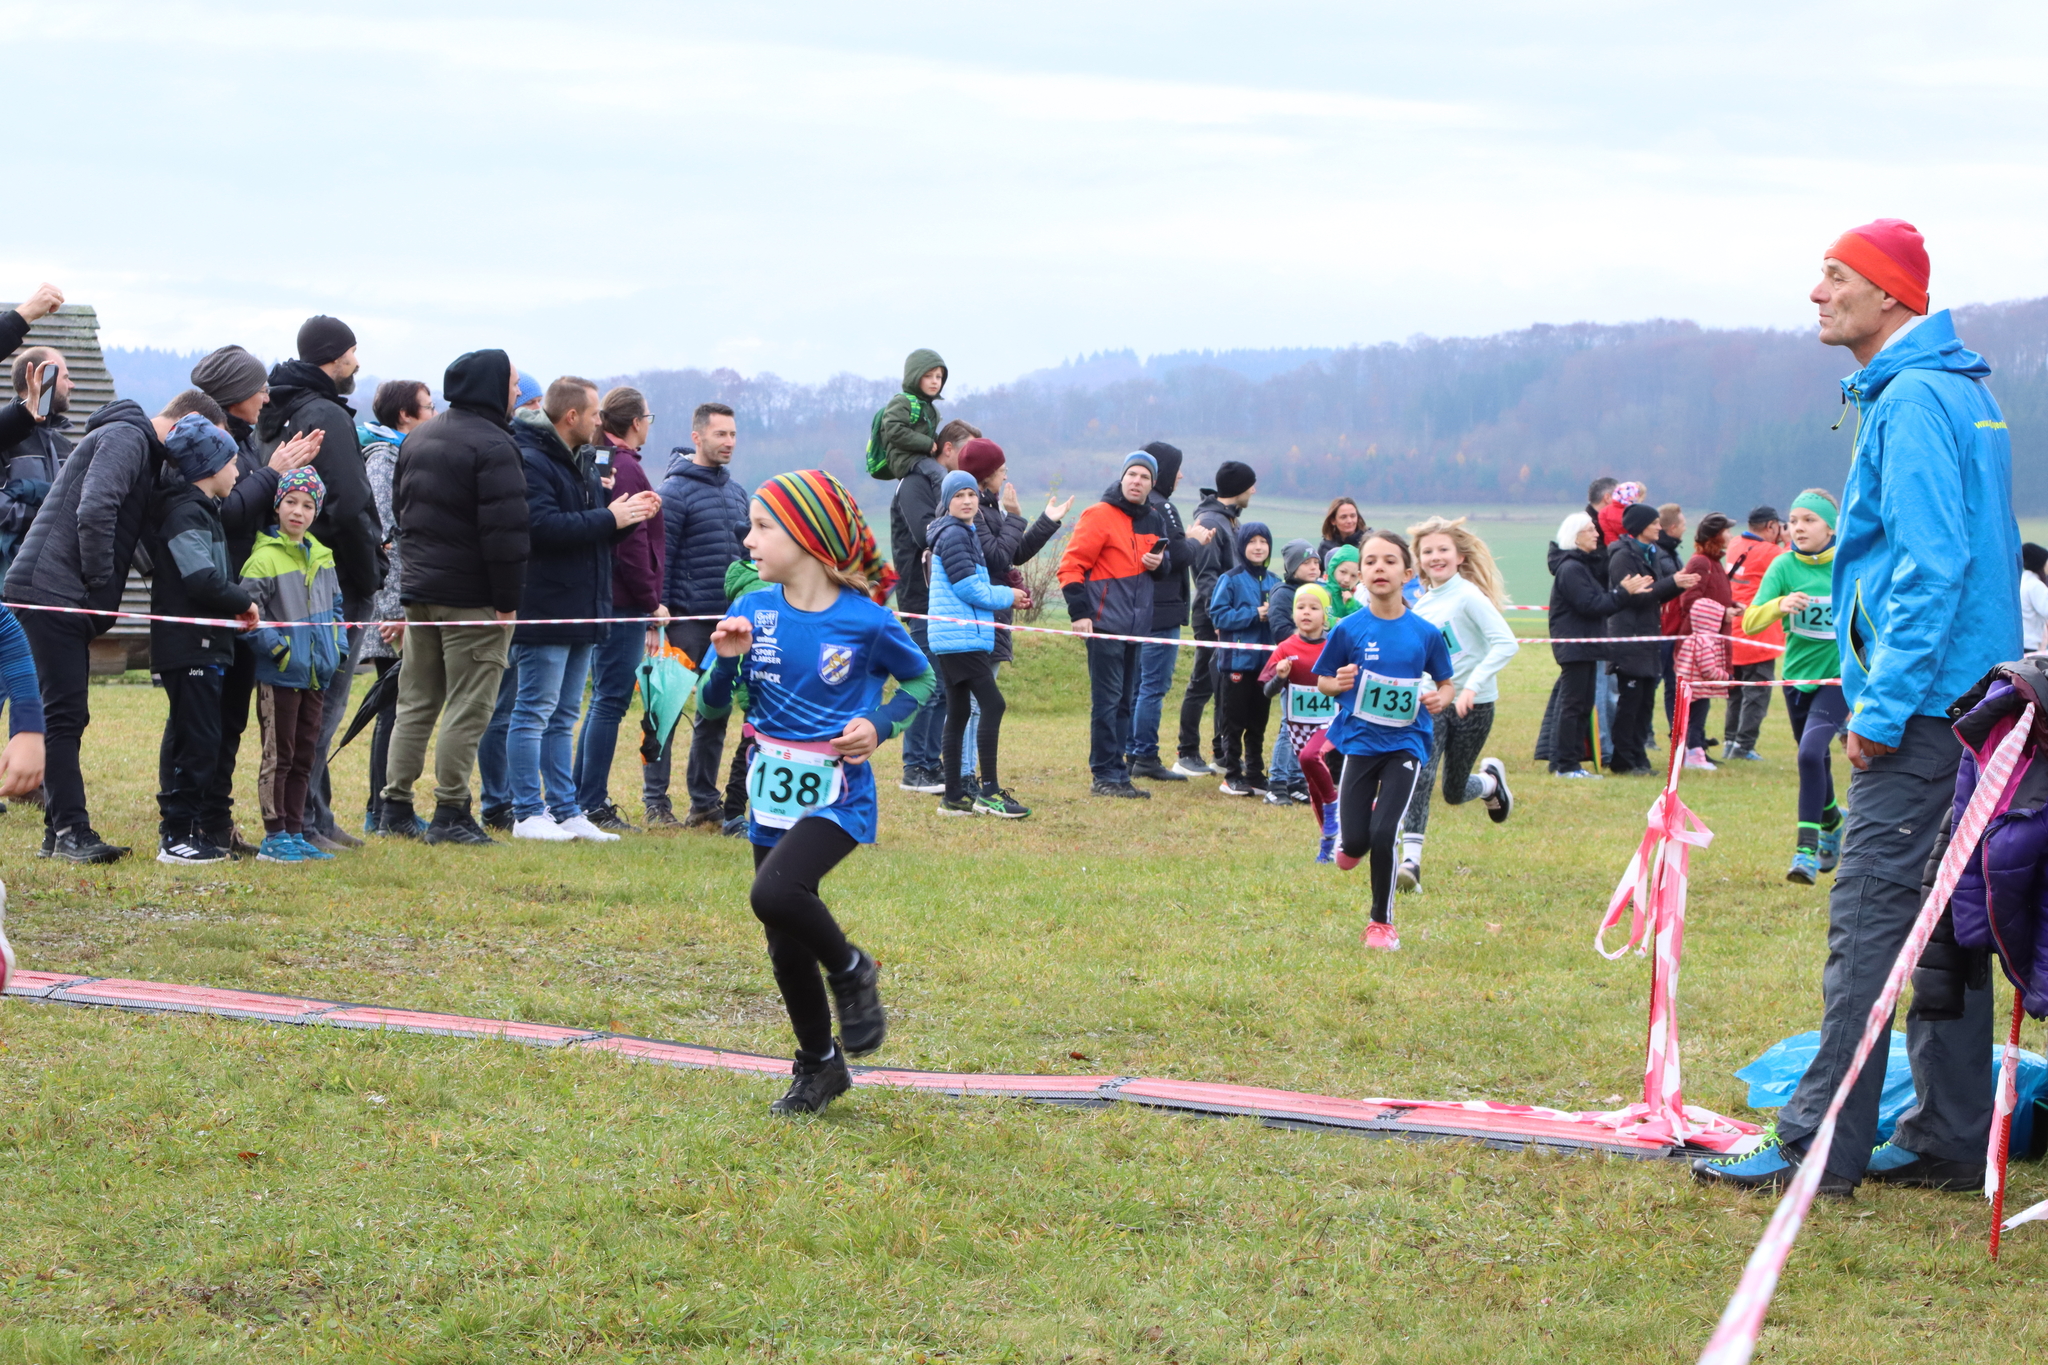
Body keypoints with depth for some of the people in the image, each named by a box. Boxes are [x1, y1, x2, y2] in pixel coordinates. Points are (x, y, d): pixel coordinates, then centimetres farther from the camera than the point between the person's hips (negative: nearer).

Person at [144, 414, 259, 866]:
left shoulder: (201, 510, 19)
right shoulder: (186, 513, -14)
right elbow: (202, 579, -22)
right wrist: (243, 601, -10)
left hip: (204, 645, 11)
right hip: (187, 645, -11)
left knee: (192, 737, 12)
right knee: (196, 737, -10)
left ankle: (191, 829, 17)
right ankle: (177, 833, -8)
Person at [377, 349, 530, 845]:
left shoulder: (417, 439, 14)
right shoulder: (492, 445, -15)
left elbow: (400, 506, 22)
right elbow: (504, 527, -20)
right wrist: (507, 599, -16)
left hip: (419, 588, 8)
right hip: (471, 597, -8)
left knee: (415, 702, 13)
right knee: (468, 707, -4)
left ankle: (396, 808, 13)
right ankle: (450, 814, -5)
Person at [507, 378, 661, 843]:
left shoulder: (582, 464, 19)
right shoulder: (532, 461, -14)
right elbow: (543, 525, -26)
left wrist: (628, 514, 5)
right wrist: (609, 518, -18)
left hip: (581, 610, 10)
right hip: (544, 609, -10)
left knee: (563, 717, 13)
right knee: (534, 712, -5)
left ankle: (565, 811, 16)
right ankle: (529, 813, -2)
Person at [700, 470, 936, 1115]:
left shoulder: (865, 620, -12)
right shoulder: (753, 610, -1)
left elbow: (922, 680, 5)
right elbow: (715, 703, 3)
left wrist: (879, 727, -11)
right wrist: (727, 660, -16)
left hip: (838, 800, -5)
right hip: (771, 798, 5)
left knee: (775, 892, -30)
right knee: (786, 947, 11)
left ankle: (851, 971, -2)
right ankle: (820, 1065, 31)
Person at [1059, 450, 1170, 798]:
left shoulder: (1153, 522, 15)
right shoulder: (1099, 516, -7)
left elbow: (1164, 568, 27)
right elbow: (1072, 565, -10)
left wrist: (1160, 564, 2)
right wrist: (1079, 612, -18)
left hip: (1136, 626, 7)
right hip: (1106, 624, -7)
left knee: (1124, 701, 10)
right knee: (1107, 700, -7)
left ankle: (1118, 775, 15)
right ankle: (1104, 776, -3)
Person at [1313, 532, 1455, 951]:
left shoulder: (1425, 633, -4)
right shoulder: (1349, 629, -6)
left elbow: (1446, 683, 9)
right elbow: (1322, 681, 3)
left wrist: (1440, 698, -13)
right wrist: (1339, 683, -18)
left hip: (1404, 743, -1)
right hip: (1360, 741, 1)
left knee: (1383, 834, -12)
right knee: (1356, 839, -2)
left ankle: (1382, 922, 8)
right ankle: (1350, 844, 39)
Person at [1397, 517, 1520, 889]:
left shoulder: (1468, 596, -12)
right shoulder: (1421, 605, 9)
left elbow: (1505, 644, -22)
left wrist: (1473, 684, -29)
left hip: (1472, 705, -4)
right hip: (1431, 704, 4)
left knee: (1455, 793, 8)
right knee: (1419, 776, -19)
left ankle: (1492, 779, 42)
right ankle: (1410, 861, -24)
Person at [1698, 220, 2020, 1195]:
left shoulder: (1913, 402, -14)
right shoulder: (1963, 392, 18)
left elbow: (1933, 566, -21)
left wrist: (1882, 709, -19)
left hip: (1923, 711, -10)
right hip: (1966, 703, 10)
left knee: (1870, 917, -9)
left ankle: (1821, 1149, -7)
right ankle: (1950, 1140, 16)